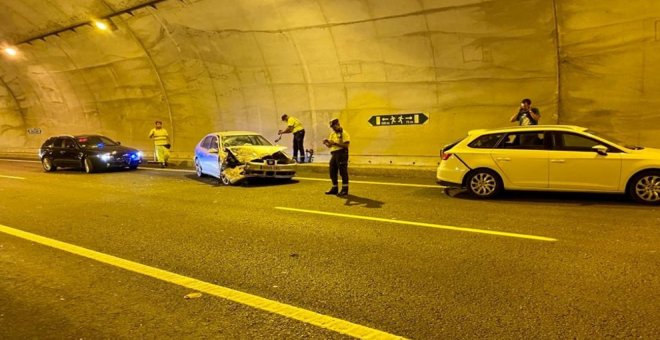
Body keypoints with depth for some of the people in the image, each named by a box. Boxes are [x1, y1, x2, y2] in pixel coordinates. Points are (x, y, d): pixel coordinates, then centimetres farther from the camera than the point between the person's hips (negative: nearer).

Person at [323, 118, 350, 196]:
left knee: (343, 172, -4)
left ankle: (345, 190, 1)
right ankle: (334, 188, 21)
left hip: (341, 154, -8)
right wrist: (326, 142, -5)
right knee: (332, 172, 10)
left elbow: (346, 145, -17)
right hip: (334, 154, 8)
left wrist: (335, 143, -21)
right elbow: (330, 145, 17)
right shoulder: (332, 134, 17)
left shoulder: (344, 133, -6)